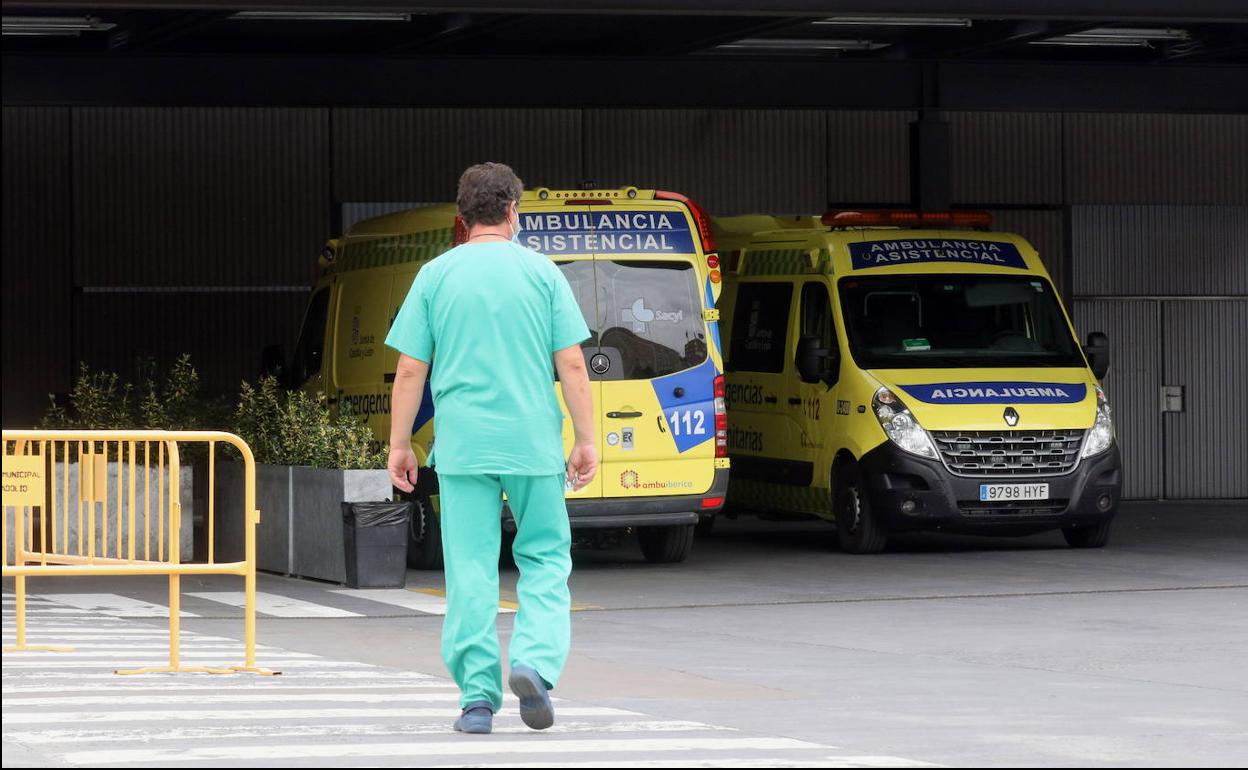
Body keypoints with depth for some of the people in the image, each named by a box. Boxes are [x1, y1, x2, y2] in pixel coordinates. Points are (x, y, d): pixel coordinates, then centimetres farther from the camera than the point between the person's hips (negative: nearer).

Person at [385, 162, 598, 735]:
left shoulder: (435, 276, 3)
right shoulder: (541, 272, 2)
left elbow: (410, 370, 2)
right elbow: (572, 365, -1)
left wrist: (400, 445, 9)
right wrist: (586, 441, 5)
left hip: (461, 445, 1)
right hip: (534, 442, -1)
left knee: (470, 571, 4)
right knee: (545, 558, 10)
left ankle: (478, 696, 3)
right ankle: (535, 662, -10)